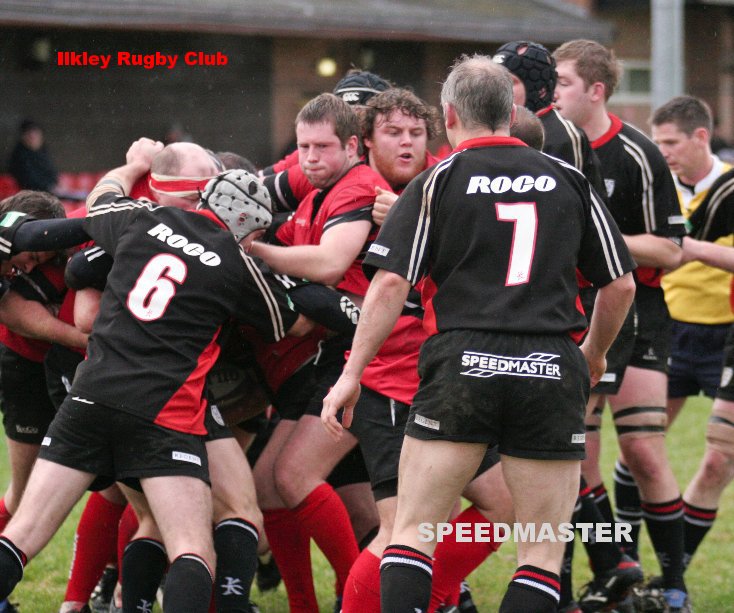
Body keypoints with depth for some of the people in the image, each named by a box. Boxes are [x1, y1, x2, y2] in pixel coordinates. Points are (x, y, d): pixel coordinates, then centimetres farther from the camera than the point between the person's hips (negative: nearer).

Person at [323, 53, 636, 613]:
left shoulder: (437, 182, 5)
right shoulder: (568, 182, 13)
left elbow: (391, 284, -4)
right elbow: (621, 284, 16)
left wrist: (351, 373, 1)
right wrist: (595, 354, 33)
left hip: (462, 363, -2)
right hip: (552, 372, 2)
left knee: (412, 532, 6)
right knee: (543, 554, 6)